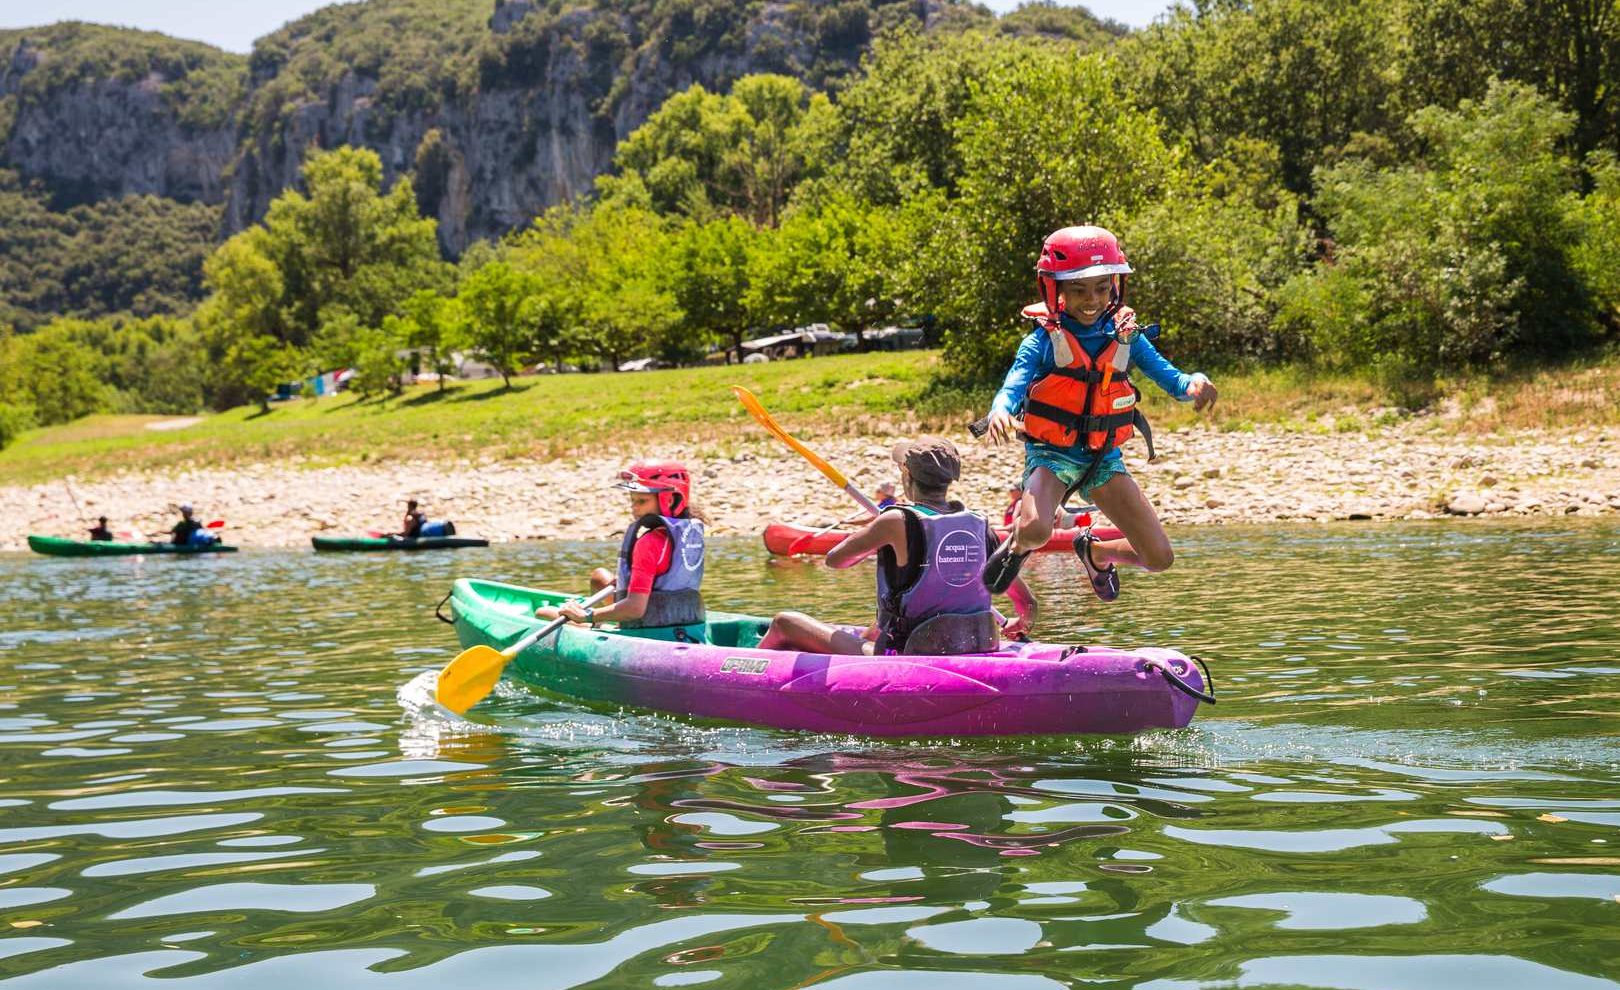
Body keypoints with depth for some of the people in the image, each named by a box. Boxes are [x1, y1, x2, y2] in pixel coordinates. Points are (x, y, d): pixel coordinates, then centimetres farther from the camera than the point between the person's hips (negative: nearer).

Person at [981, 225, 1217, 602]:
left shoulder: (1126, 336, 0)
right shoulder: (1043, 342, -10)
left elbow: (1167, 375, -7)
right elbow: (1012, 388, -22)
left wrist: (1194, 383, -31)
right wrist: (1000, 413, -46)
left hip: (1104, 459, 4)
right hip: (1052, 454, -4)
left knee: (1159, 558, -2)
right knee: (1035, 530, -35)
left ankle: (1095, 551, 31)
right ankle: (1017, 543, 6)